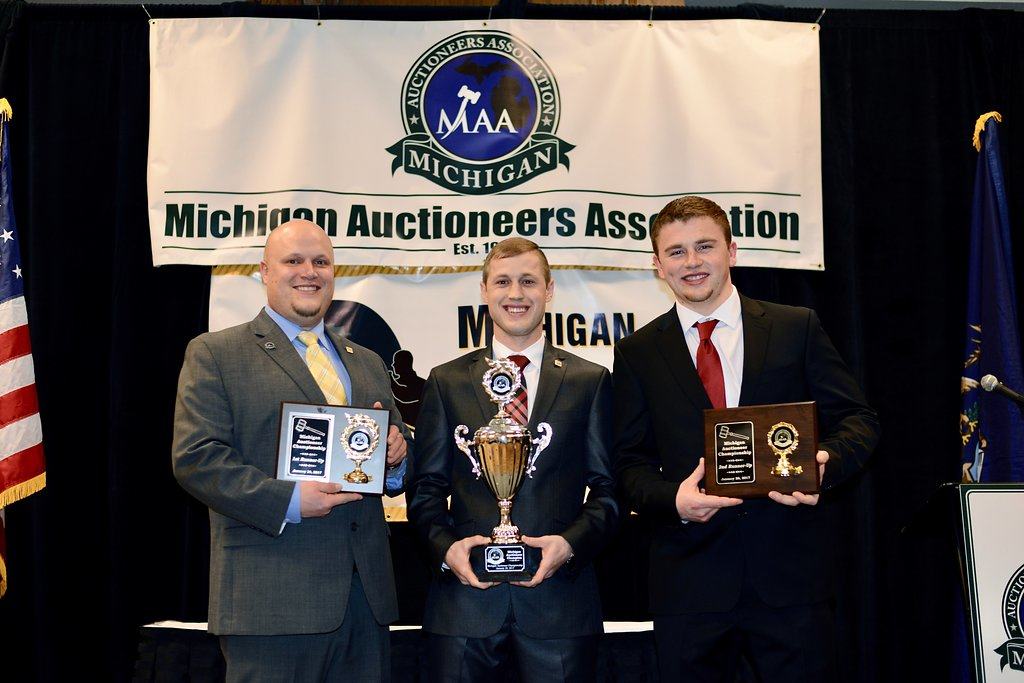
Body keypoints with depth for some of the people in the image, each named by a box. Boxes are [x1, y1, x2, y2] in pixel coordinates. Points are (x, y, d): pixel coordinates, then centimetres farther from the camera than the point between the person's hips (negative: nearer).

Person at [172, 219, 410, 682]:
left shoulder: (367, 363, 19)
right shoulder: (215, 354, 2)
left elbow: (394, 473, 21)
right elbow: (195, 457, -8)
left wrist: (396, 460, -3)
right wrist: (287, 501, -18)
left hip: (367, 591, 5)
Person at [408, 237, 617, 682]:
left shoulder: (590, 382, 7)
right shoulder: (446, 382, 9)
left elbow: (608, 488, 5)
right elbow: (427, 489, 8)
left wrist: (570, 543, -11)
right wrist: (446, 546, -9)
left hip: (559, 599, 0)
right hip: (465, 593, 1)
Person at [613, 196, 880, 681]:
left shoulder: (798, 328, 5)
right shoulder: (637, 353, 6)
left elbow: (857, 420, 5)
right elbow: (629, 461, 5)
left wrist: (826, 463, -16)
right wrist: (673, 501, -15)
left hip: (790, 572, 0)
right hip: (687, 581, 0)